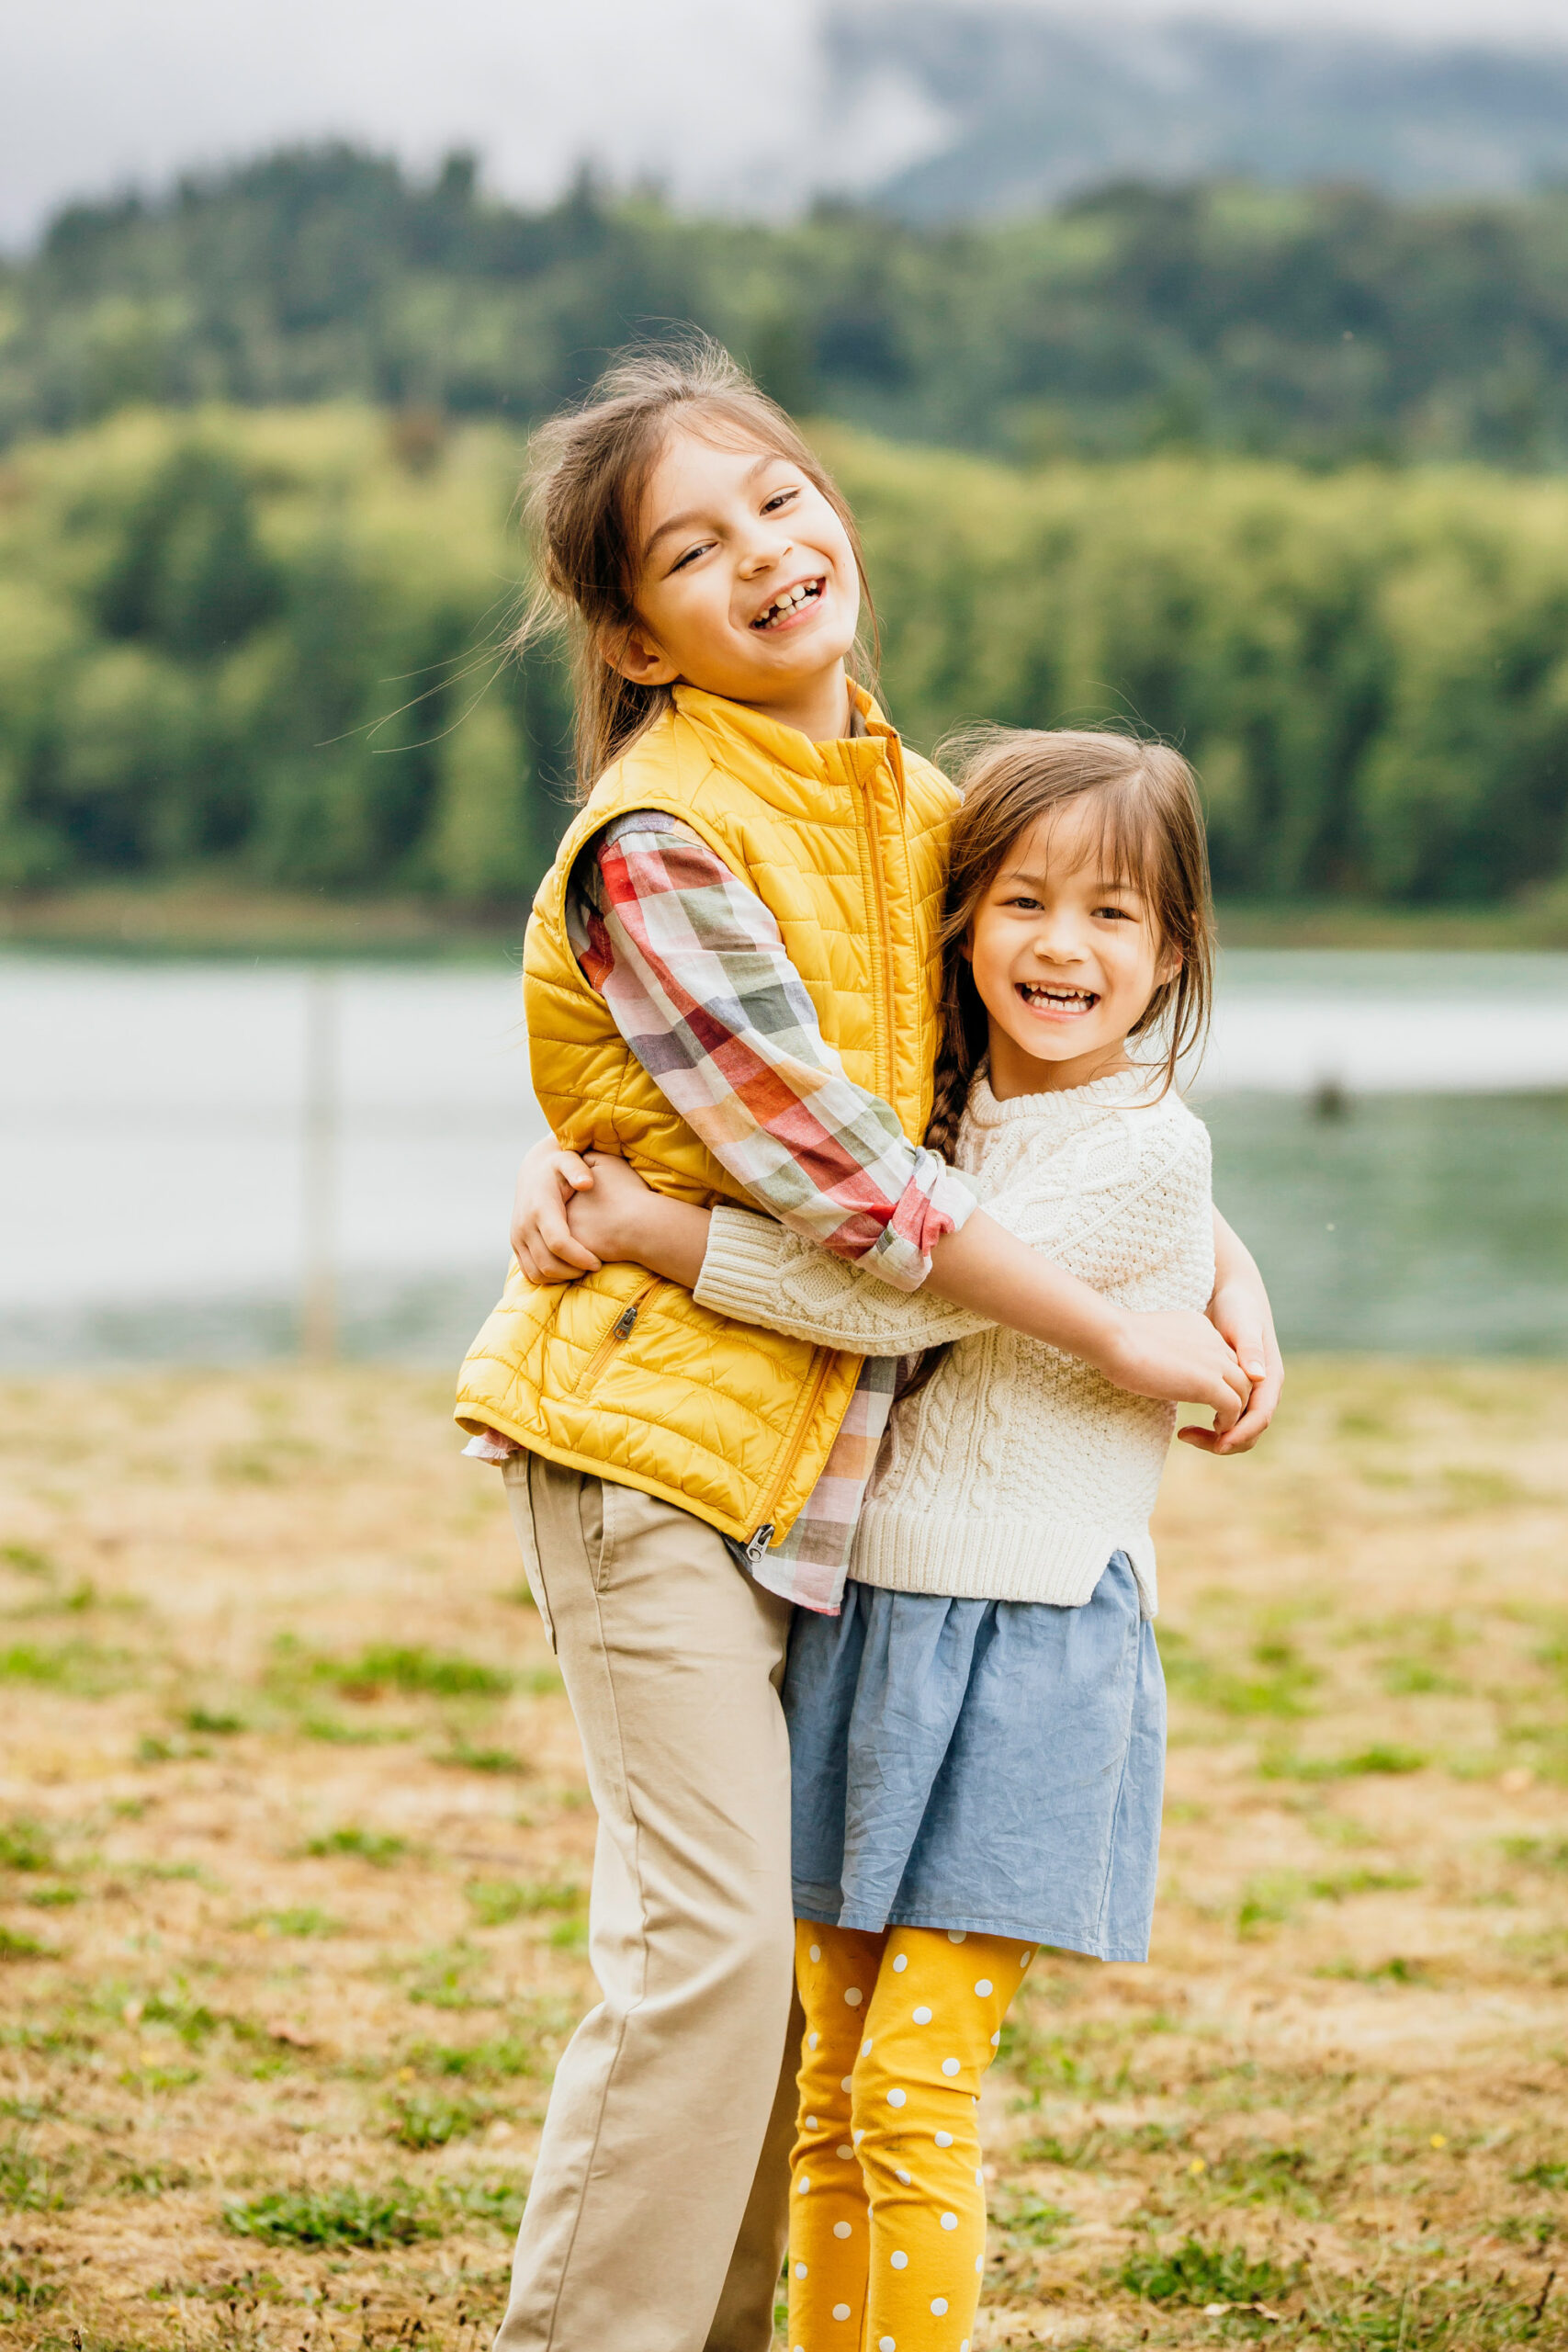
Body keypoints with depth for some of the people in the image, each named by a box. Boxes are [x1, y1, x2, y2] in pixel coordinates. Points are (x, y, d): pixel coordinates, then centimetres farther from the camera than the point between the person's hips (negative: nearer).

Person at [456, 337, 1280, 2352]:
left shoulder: (909, 804, 8)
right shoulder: (657, 841, -16)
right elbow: (833, 1170, -19)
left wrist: (1225, 1269, 3)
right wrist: (1116, 1338, -13)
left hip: (823, 1450, 8)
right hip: (651, 1425, -8)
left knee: (801, 1938, 10)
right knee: (708, 1929, -13)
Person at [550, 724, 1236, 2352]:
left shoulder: (1150, 1151, -10)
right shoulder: (928, 1111, 11)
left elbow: (893, 1298, -19)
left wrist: (646, 1230, -16)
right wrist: (565, 1177, 1)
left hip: (1028, 1649, -6)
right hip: (850, 1619, 6)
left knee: (913, 2083, -8)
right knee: (833, 2079, 10)